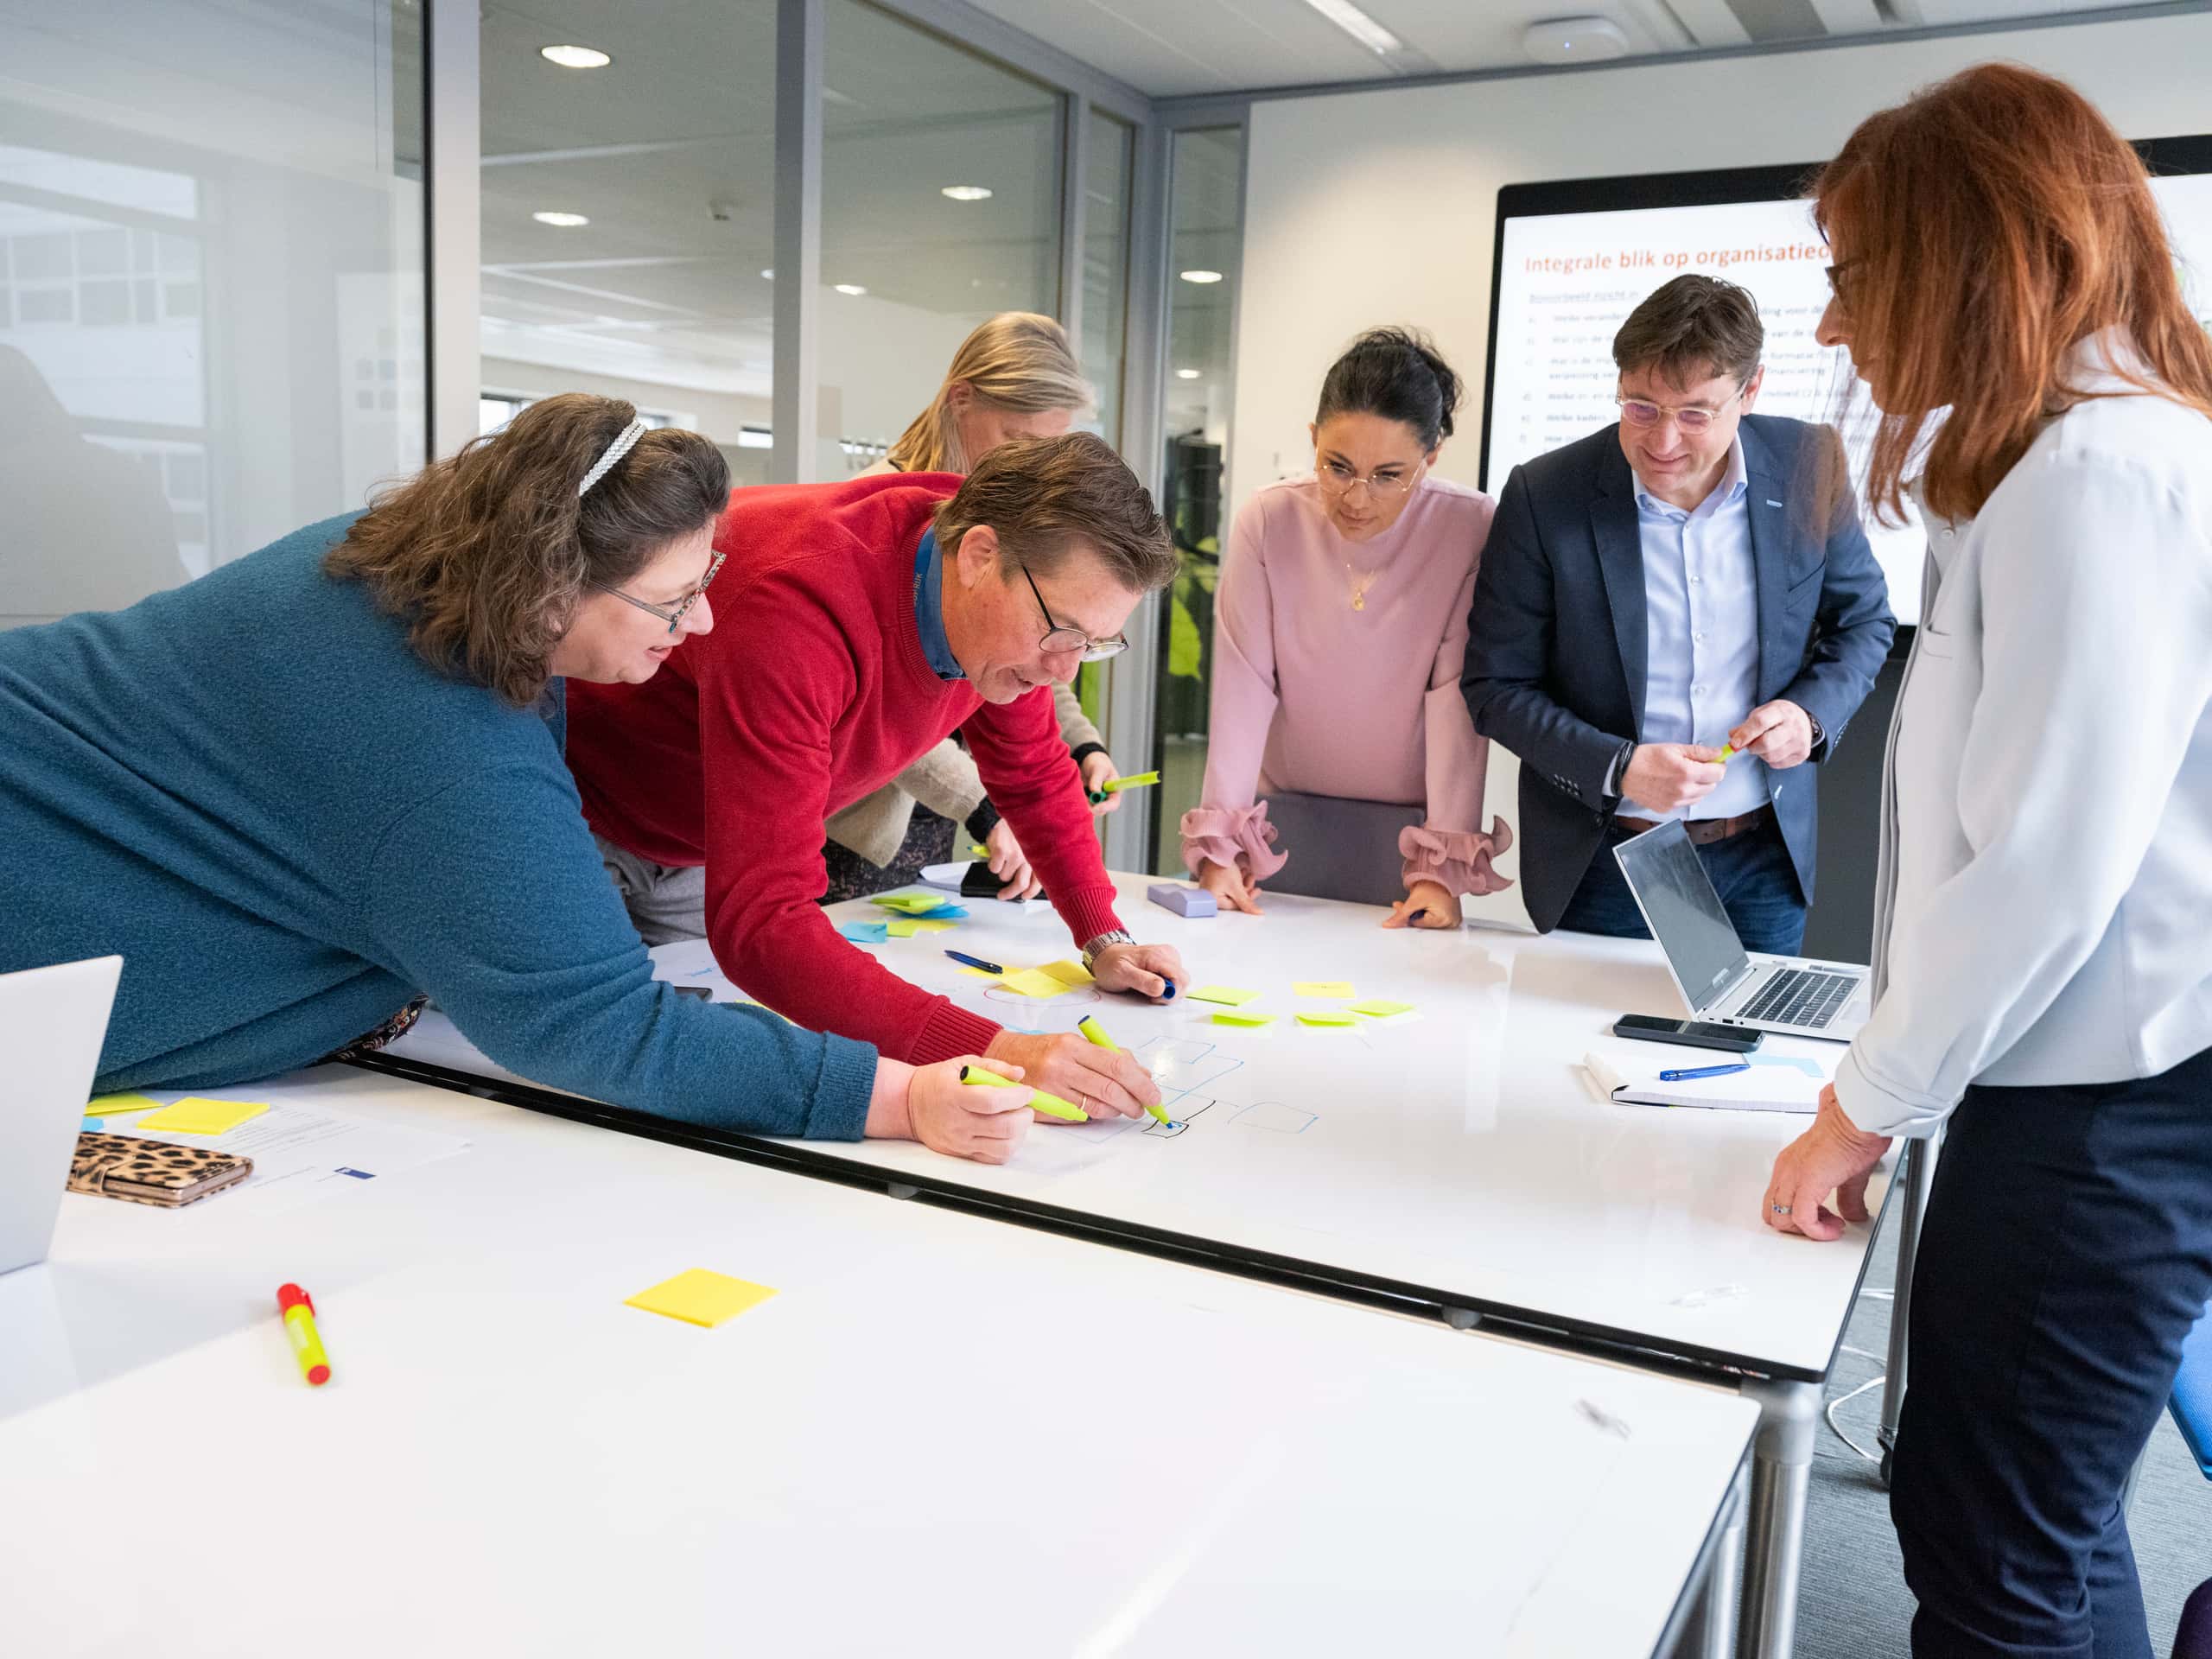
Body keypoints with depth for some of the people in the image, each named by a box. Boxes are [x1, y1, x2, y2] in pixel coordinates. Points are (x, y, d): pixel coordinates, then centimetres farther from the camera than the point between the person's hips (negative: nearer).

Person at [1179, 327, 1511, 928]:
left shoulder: (1472, 528, -15)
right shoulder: (1268, 521, -10)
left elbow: (1457, 698, -16)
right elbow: (1244, 686, -12)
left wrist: (1446, 866, -21)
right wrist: (1221, 843, -18)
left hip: (1410, 823, -1)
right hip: (1286, 812, 1)